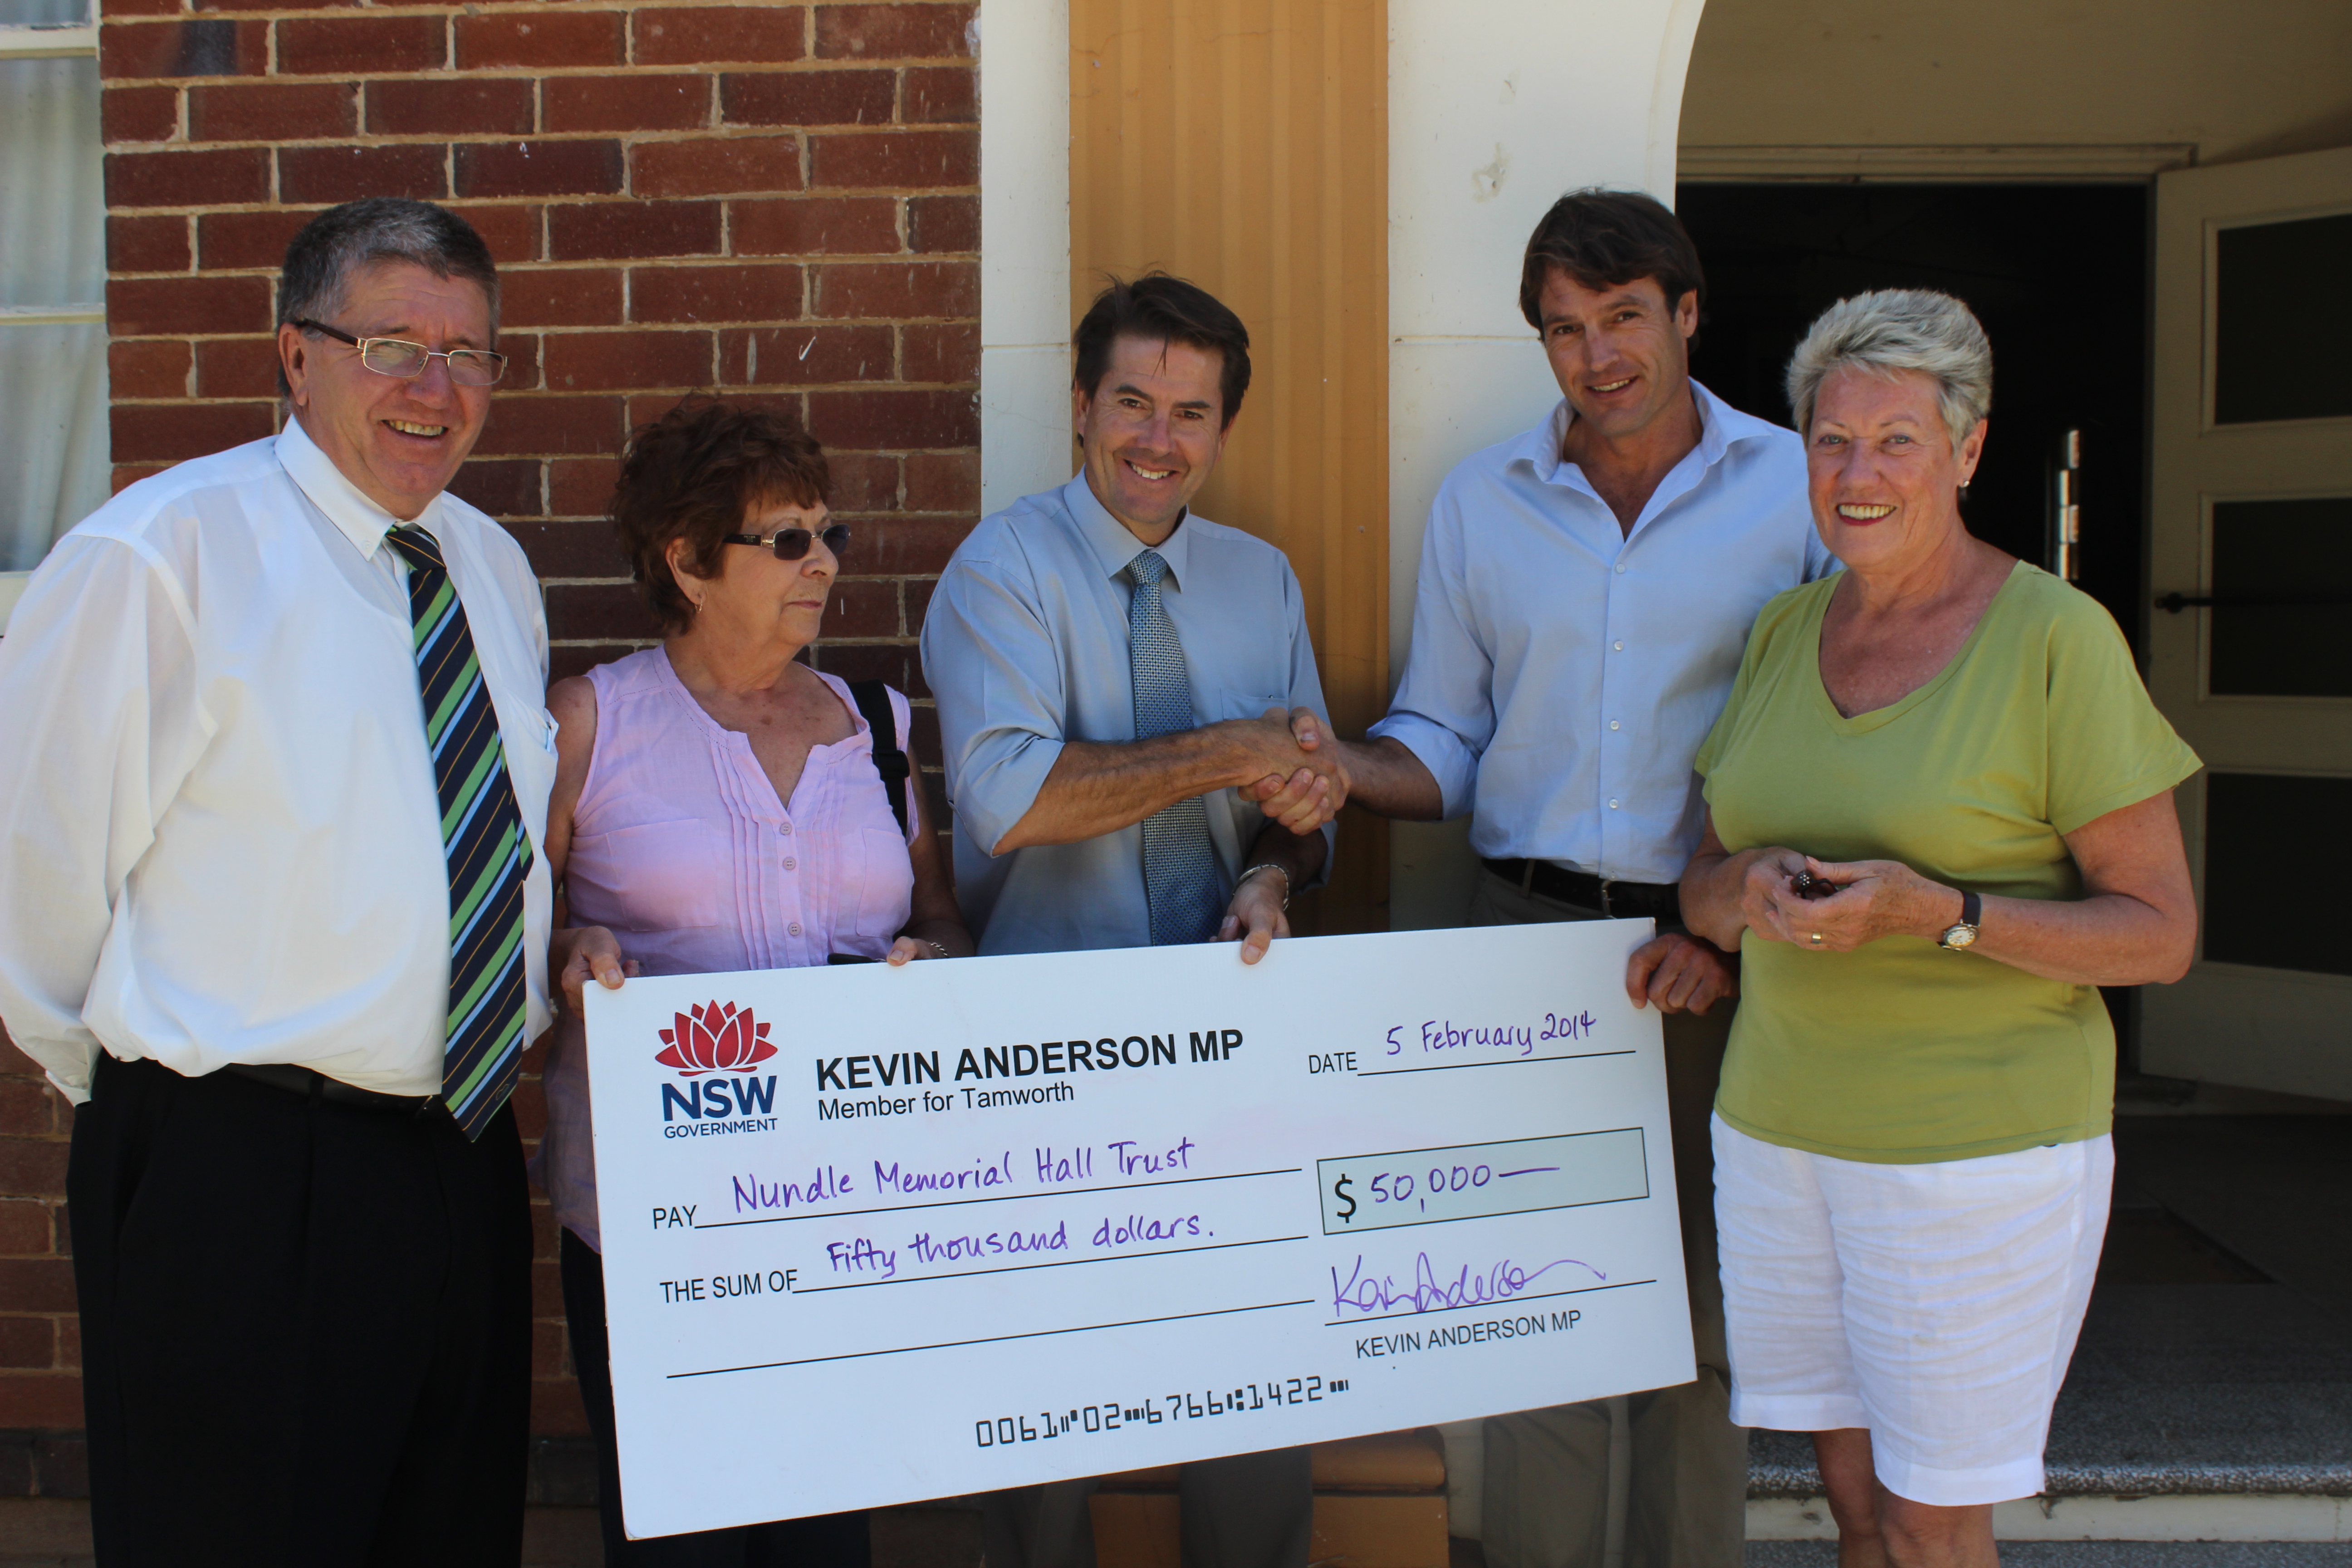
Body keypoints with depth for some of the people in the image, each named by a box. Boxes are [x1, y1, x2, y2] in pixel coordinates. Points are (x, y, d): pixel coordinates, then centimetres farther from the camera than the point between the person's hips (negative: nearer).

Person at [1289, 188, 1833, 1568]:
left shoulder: (1800, 487, 2)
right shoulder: (1481, 501, 9)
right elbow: (1446, 742, 11)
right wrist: (1345, 769, -11)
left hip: (1723, 949, -1)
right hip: (1529, 936, 2)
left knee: (1702, 1309, 6)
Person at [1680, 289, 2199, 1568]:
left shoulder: (2060, 640, -11)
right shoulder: (1784, 633, 6)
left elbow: (2160, 934, -10)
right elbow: (1701, 890, 10)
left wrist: (1935, 913, -24)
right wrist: (1752, 885, -14)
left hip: (1981, 1144, -5)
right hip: (1779, 1129, 5)